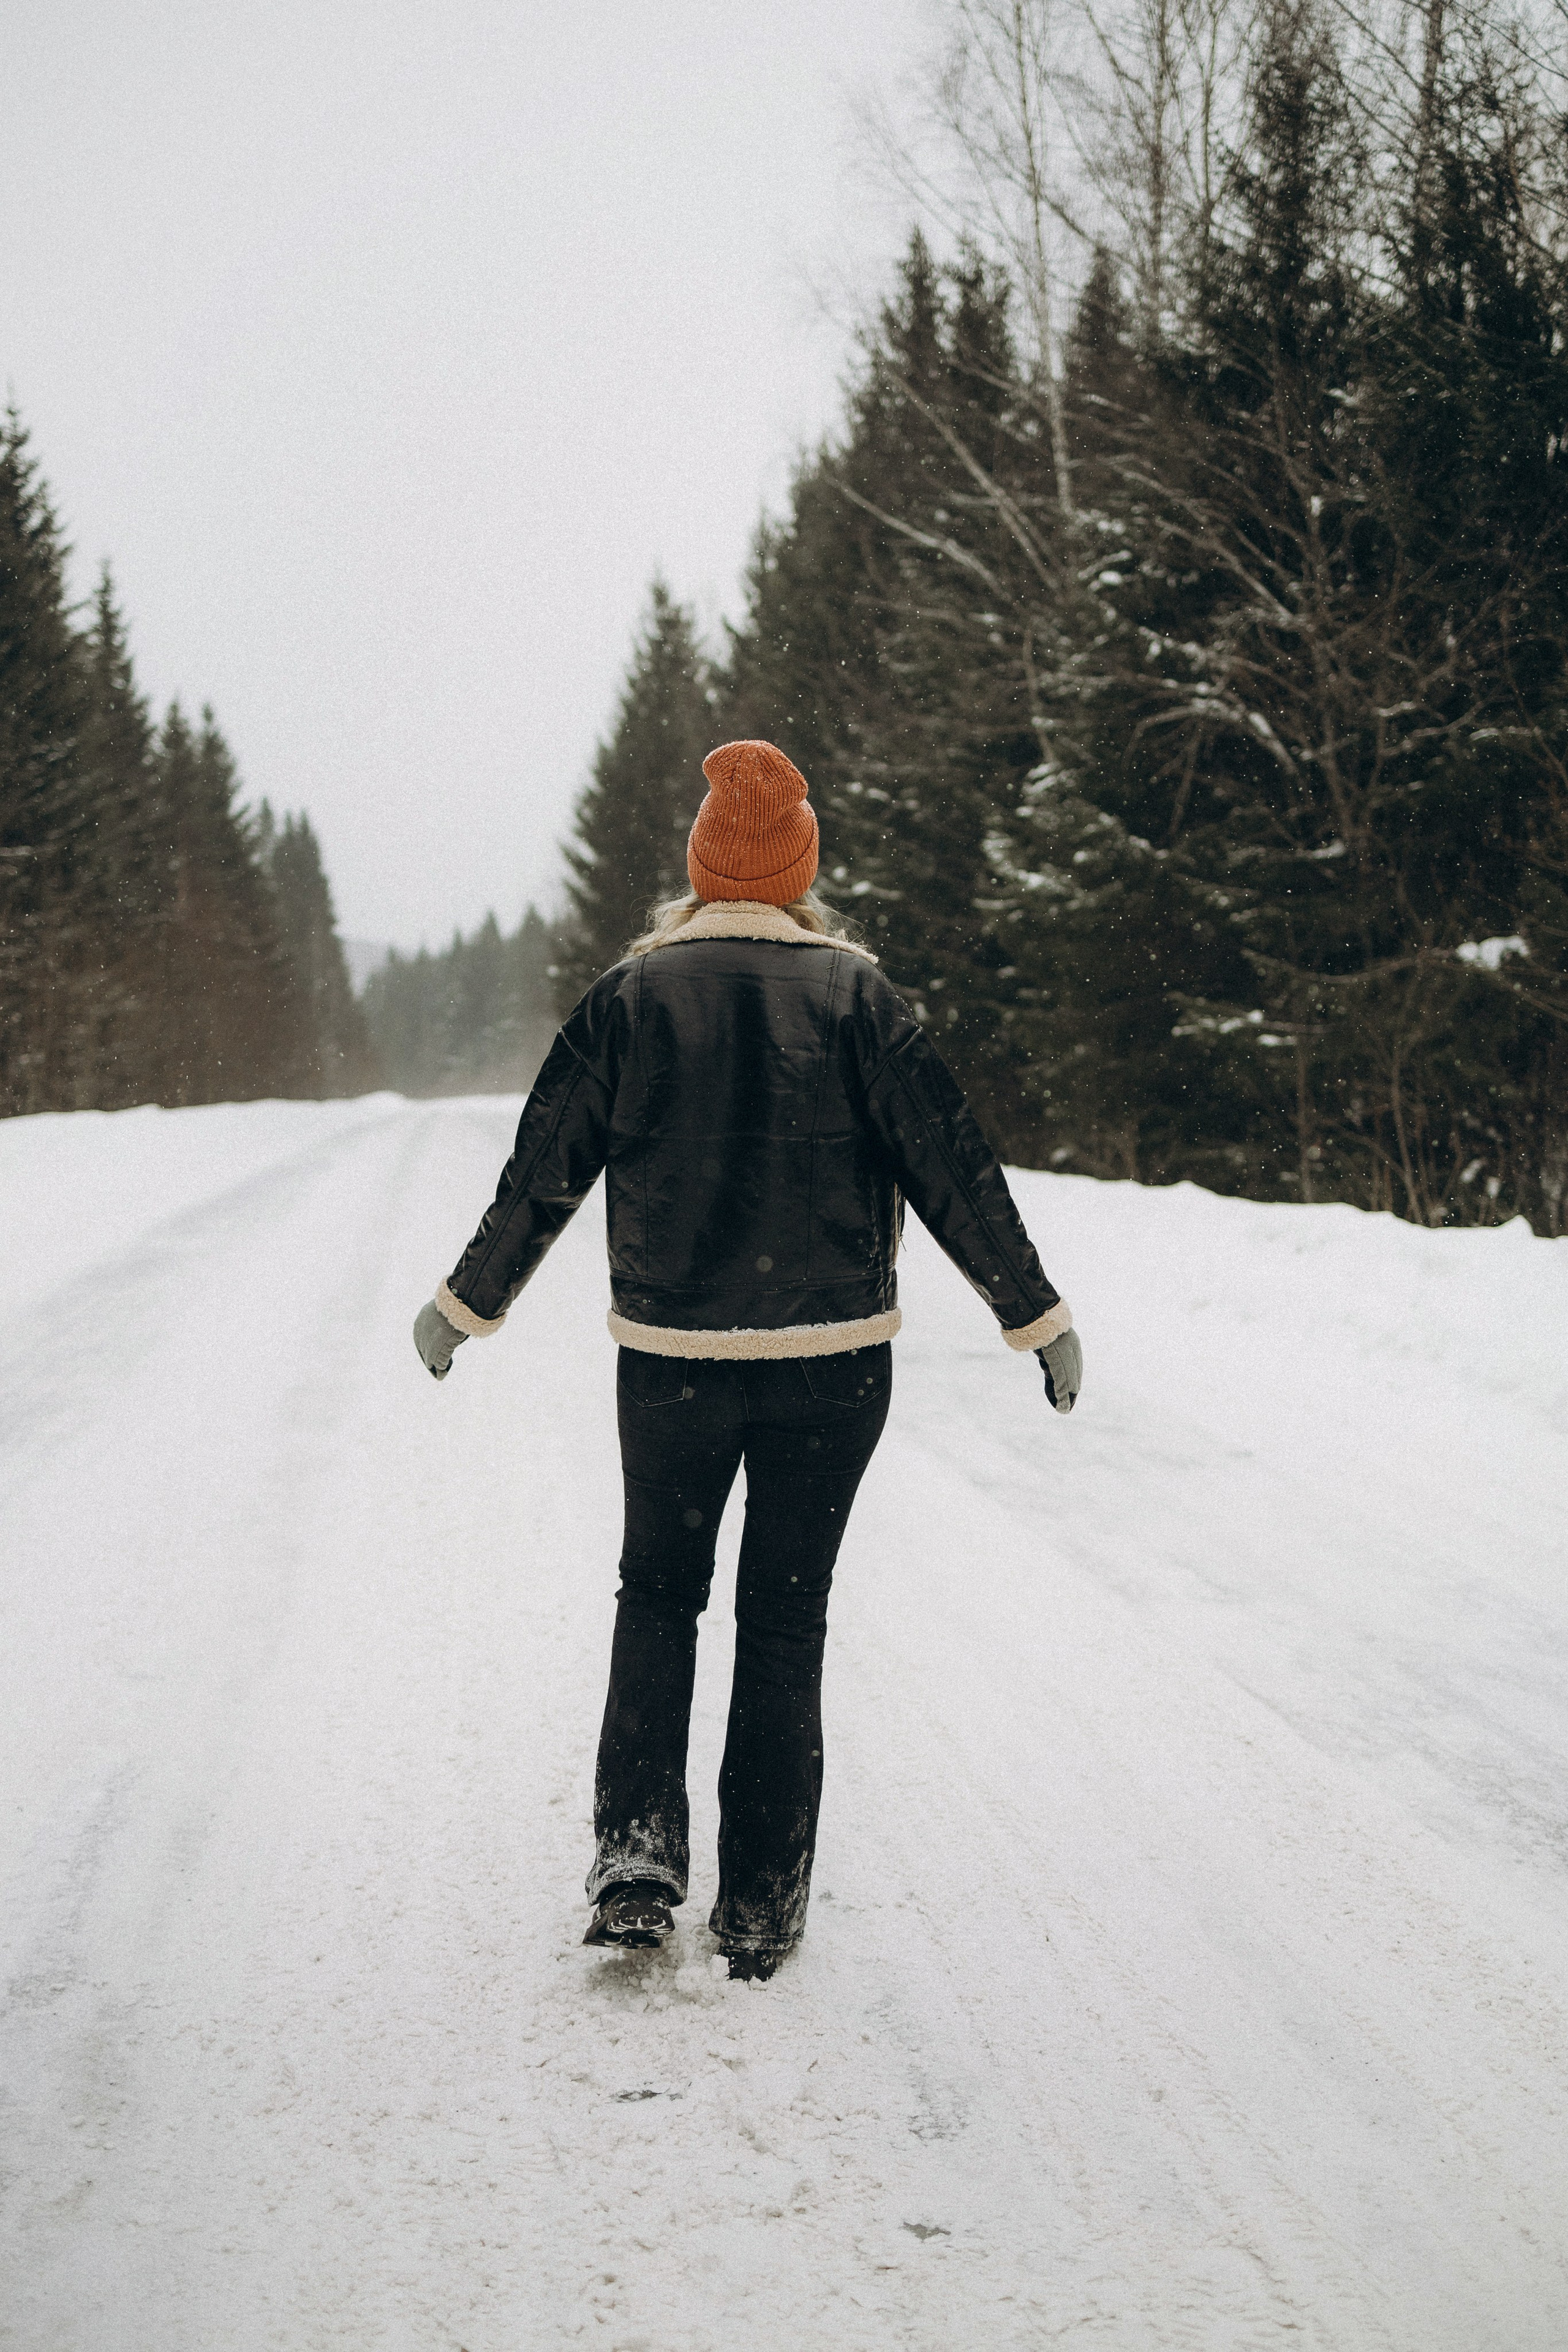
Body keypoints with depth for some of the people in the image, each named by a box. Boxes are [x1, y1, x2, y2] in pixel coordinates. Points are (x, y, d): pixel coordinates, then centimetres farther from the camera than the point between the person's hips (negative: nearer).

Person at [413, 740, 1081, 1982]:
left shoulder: (634, 995, -1)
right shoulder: (853, 993, -2)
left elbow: (544, 1171, 3)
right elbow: (951, 1164, -3)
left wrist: (468, 1304, 16)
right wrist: (1037, 1313, 6)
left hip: (671, 1354, 0)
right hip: (833, 1356, 0)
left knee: (658, 1594, 18)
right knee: (786, 1619, 8)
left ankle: (637, 1852, 5)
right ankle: (763, 1904, 9)